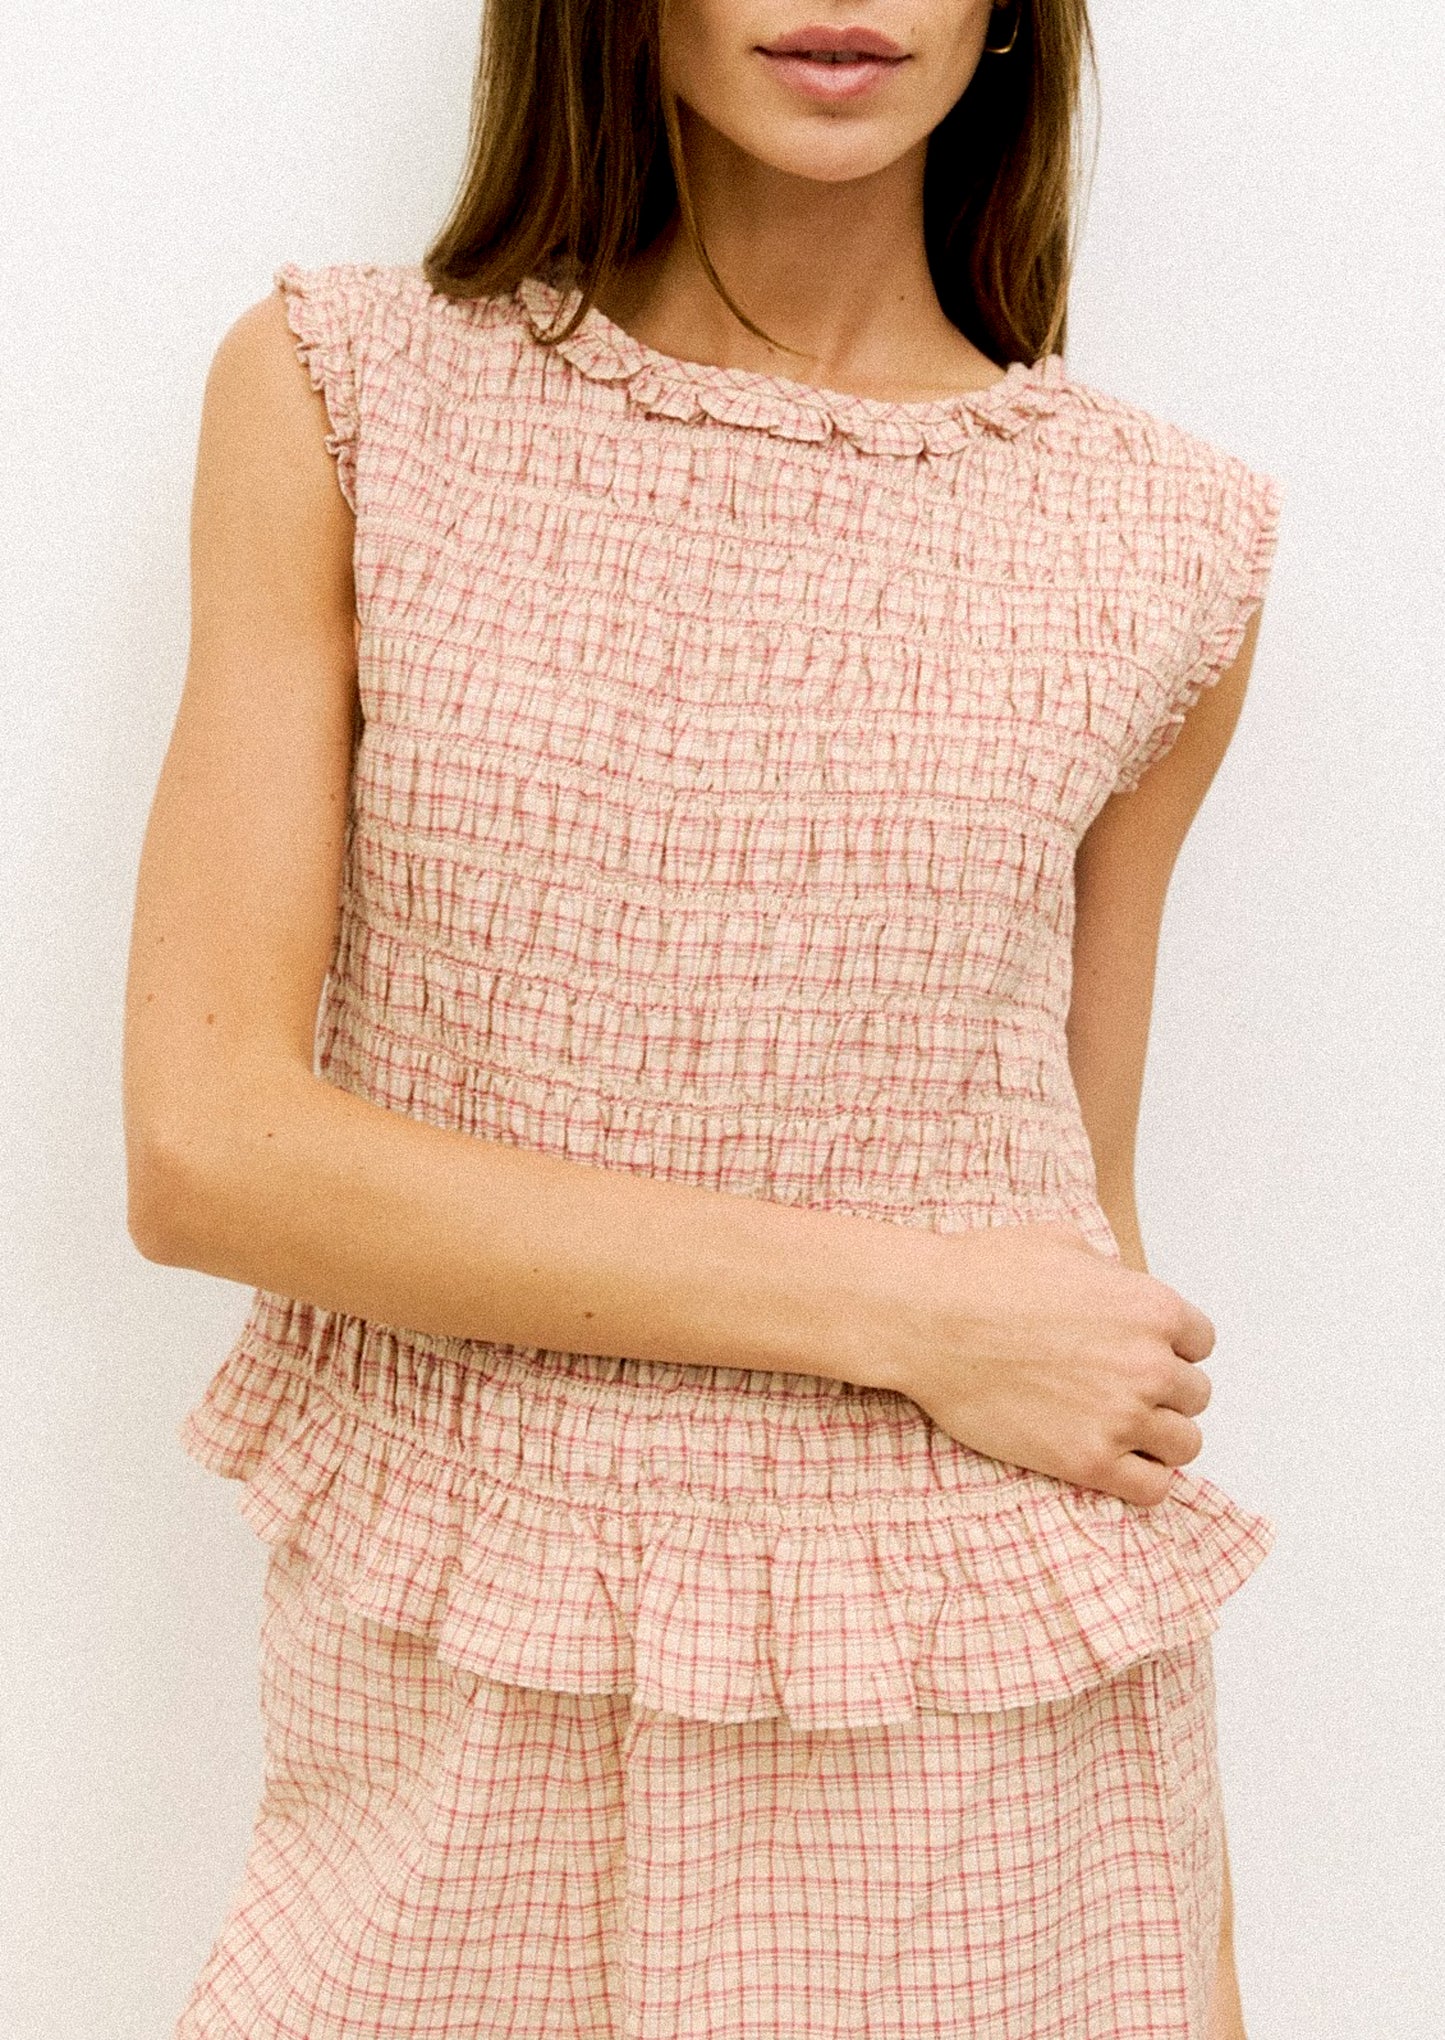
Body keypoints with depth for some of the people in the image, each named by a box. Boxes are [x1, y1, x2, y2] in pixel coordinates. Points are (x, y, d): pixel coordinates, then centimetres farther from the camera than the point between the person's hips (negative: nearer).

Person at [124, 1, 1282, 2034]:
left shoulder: (1159, 549, -2)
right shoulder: (341, 399, -5)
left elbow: (1091, 1254, 6)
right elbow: (205, 1145, -11)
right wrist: (905, 1307, -15)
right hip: (445, 1711, 0)